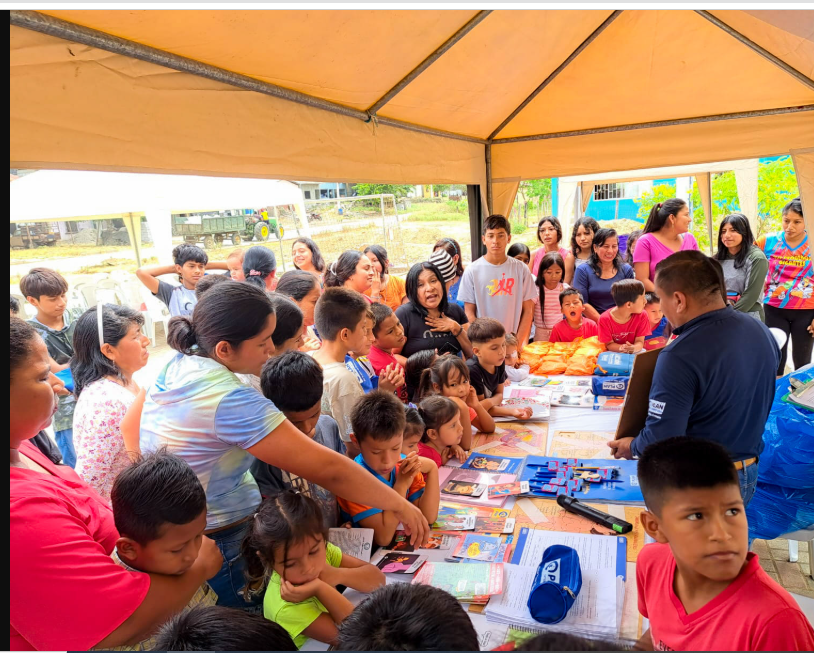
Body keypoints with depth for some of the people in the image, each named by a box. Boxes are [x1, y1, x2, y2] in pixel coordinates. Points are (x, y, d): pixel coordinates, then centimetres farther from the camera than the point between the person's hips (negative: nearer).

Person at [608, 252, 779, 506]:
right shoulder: (761, 331, -5)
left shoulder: (680, 356, -30)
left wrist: (632, 446, -7)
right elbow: (749, 399, 9)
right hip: (748, 474, 7)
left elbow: (660, 442, -27)